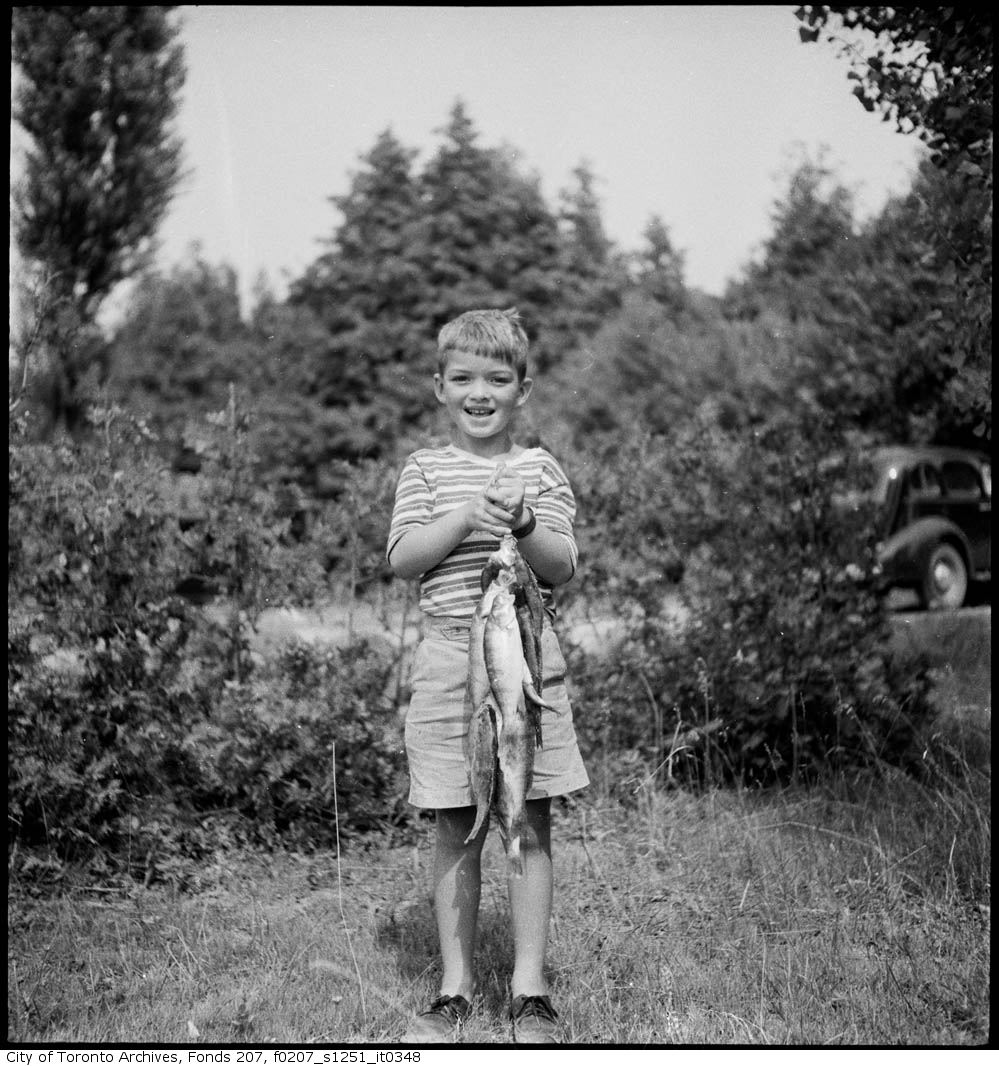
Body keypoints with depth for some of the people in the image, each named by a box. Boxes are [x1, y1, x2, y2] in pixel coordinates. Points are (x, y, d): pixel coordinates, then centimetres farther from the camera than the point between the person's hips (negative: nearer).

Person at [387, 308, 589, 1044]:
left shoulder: (540, 470, 7)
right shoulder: (427, 471, 8)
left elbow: (563, 568, 0)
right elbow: (402, 559, -3)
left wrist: (525, 526, -18)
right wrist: (465, 518, -15)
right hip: (449, 658, 0)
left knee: (531, 824, 1)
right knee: (457, 829, 4)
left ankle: (529, 988, 10)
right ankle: (455, 988, 14)